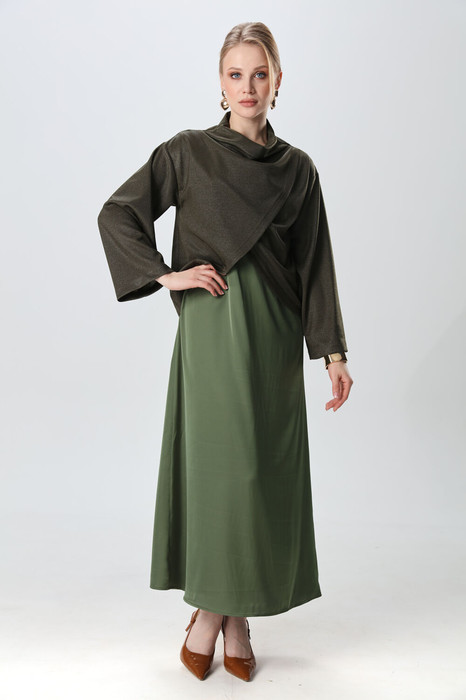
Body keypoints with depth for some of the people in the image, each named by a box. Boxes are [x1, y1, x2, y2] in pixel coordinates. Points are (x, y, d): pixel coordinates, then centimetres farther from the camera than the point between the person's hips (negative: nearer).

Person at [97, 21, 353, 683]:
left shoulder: (297, 167, 11)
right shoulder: (187, 151, 4)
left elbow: (314, 264, 8)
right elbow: (116, 213, 6)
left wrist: (333, 351, 2)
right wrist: (167, 275, -6)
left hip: (274, 335, 3)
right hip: (212, 328, -3)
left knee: (266, 469, 4)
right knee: (217, 462, -4)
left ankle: (238, 616, 18)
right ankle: (209, 610, 15)